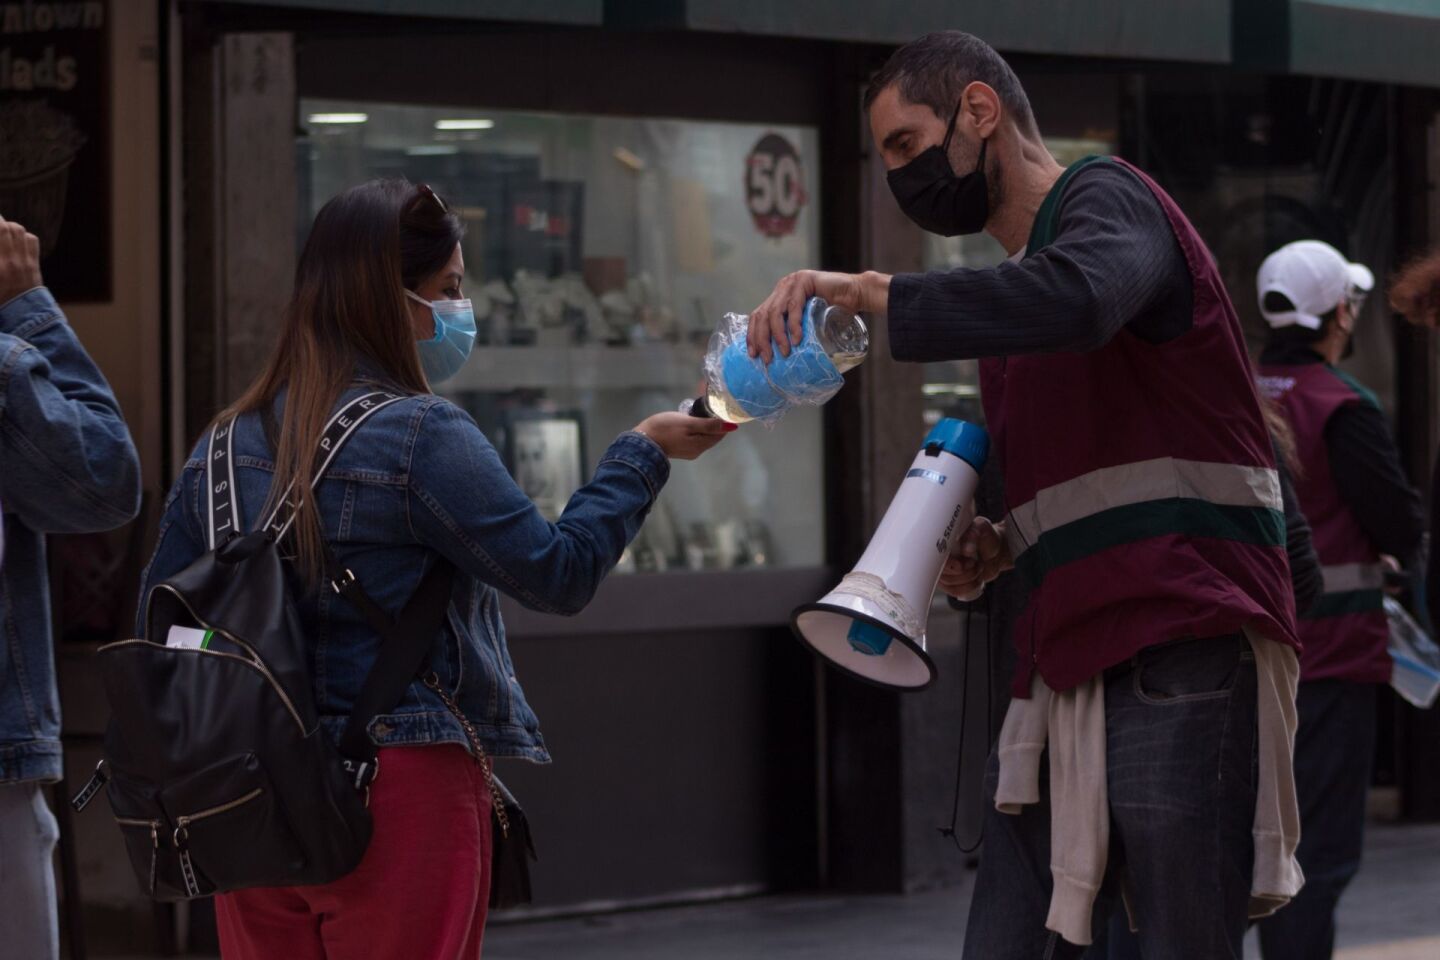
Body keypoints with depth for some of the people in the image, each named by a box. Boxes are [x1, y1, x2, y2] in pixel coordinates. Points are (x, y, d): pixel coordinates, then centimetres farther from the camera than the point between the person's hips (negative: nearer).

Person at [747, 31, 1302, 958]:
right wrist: (1003, 545, 11)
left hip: (1182, 657, -9)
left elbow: (1077, 298, -29)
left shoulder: (1108, 199, -3)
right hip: (1071, 669, 9)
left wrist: (865, 290, -27)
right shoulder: (1015, 278, 23)